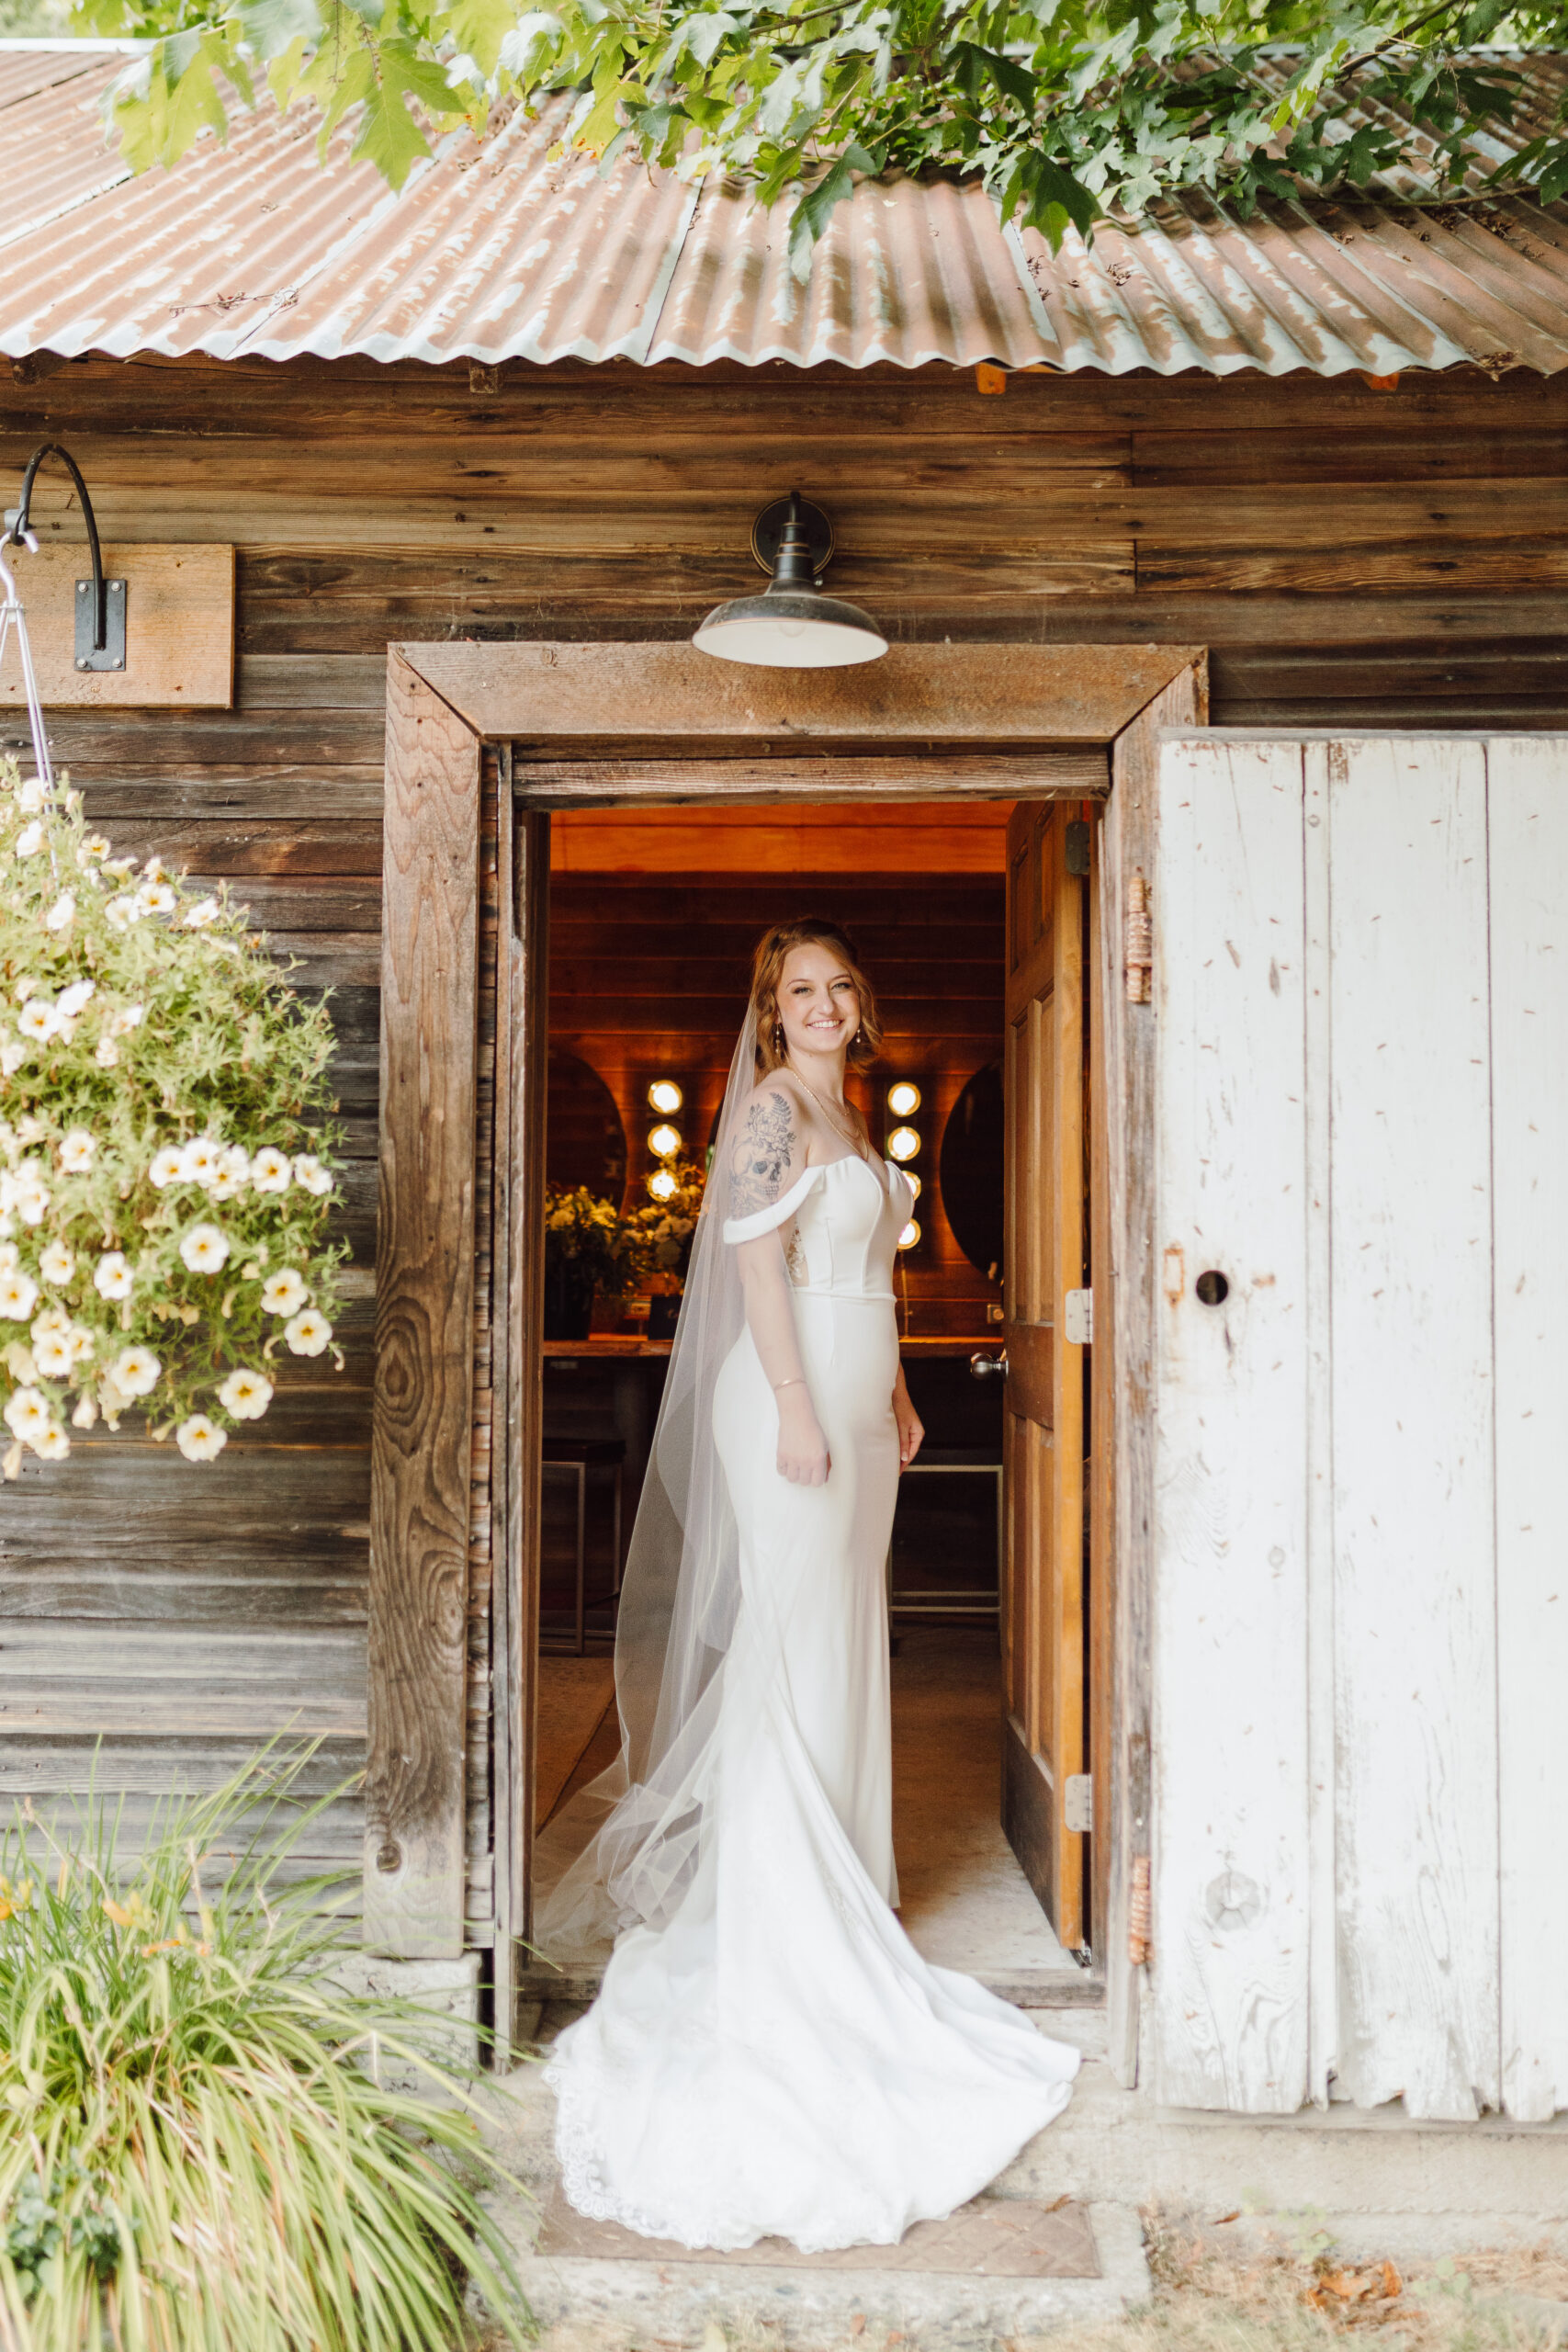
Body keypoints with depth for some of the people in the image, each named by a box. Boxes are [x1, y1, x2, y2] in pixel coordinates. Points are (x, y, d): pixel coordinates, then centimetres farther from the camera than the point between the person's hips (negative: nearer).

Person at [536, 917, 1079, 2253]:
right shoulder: (771, 1106, -9)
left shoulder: (850, 1124, 18)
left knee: (841, 1642, 15)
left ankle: (838, 1879, 28)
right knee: (795, 1647, -3)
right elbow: (759, 1263, -17)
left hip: (852, 1401, 9)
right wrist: (798, 1411, -21)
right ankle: (785, 1913, 8)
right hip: (794, 1394, -9)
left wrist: (893, 1397, 20)